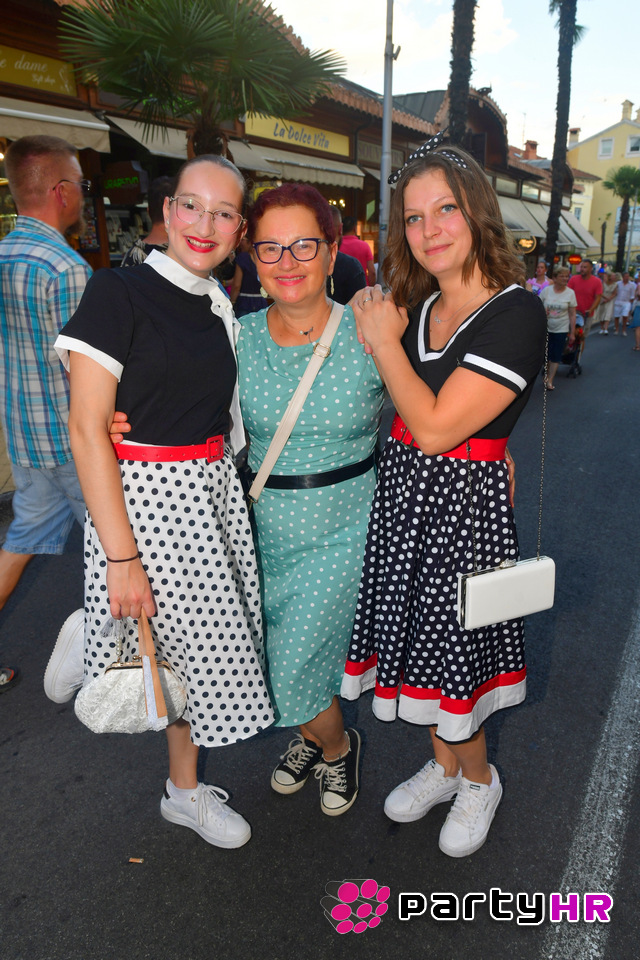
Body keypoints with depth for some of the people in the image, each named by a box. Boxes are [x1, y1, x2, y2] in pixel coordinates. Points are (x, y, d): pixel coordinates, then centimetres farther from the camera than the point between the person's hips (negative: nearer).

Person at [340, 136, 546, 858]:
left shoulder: (516, 314, -17)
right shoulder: (415, 306, 6)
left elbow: (436, 427, -23)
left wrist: (385, 342, -13)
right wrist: (379, 333, 2)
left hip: (461, 502, -7)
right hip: (401, 488, 7)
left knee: (448, 652, 7)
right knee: (418, 639, 19)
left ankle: (479, 782, 38)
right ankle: (444, 765, 44)